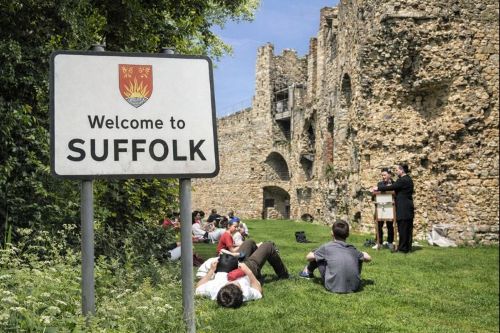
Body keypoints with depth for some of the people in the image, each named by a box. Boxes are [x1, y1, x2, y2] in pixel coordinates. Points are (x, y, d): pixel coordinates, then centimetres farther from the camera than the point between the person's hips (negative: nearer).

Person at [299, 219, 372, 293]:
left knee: (316, 257, 13)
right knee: (360, 257, 26)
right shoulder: (352, 249, 9)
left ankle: (308, 272, 39)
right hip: (354, 286, 3)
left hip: (334, 287, -3)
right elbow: (368, 258, 23)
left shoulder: (327, 247, 0)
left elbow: (309, 257, 10)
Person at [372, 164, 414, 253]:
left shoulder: (402, 180, -16)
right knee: (408, 228, 11)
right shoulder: (408, 179, 14)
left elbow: (391, 187, -18)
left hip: (403, 209, -10)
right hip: (408, 208, 10)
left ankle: (403, 248, 1)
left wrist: (378, 188, -10)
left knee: (402, 228, -4)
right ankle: (408, 247, 17)